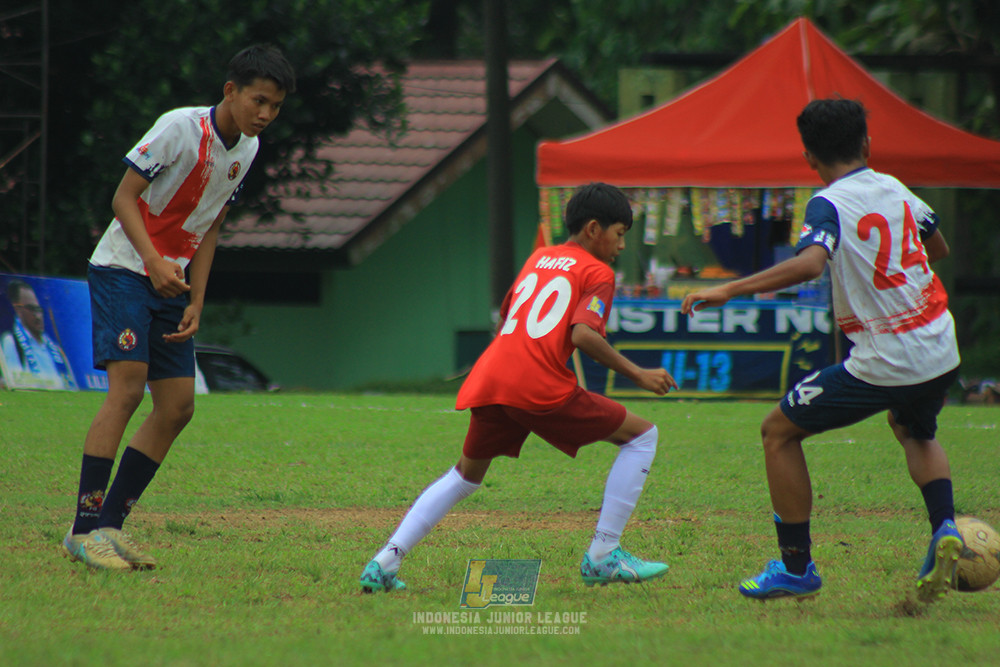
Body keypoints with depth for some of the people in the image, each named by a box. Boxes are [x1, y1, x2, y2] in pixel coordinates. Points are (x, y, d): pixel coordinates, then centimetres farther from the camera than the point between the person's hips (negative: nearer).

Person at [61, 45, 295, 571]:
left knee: (178, 406, 1)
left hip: (171, 281, 8)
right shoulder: (180, 127, -17)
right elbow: (123, 198, -16)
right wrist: (154, 262, -28)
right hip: (122, 269, -8)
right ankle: (83, 531, -20)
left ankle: (108, 526, 6)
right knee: (127, 387, -20)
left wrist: (195, 304, 4)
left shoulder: (247, 149, 6)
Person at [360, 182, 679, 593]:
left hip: (489, 378, 7)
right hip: (541, 386, -7)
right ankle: (603, 558, 3)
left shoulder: (537, 259, 26)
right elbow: (583, 334, -11)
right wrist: (637, 375, -5)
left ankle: (385, 563, 14)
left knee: (466, 475, 27)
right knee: (641, 435, 8)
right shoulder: (597, 273, 5)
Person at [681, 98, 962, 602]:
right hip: (941, 353, 7)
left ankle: (796, 568, 9)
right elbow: (938, 248, 24)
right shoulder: (895, 189, 7)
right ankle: (944, 528, 14)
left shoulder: (829, 205, -13)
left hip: (885, 364, -7)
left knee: (779, 431, 8)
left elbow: (810, 263, -33)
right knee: (913, 429, 38)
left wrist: (729, 290, -29)